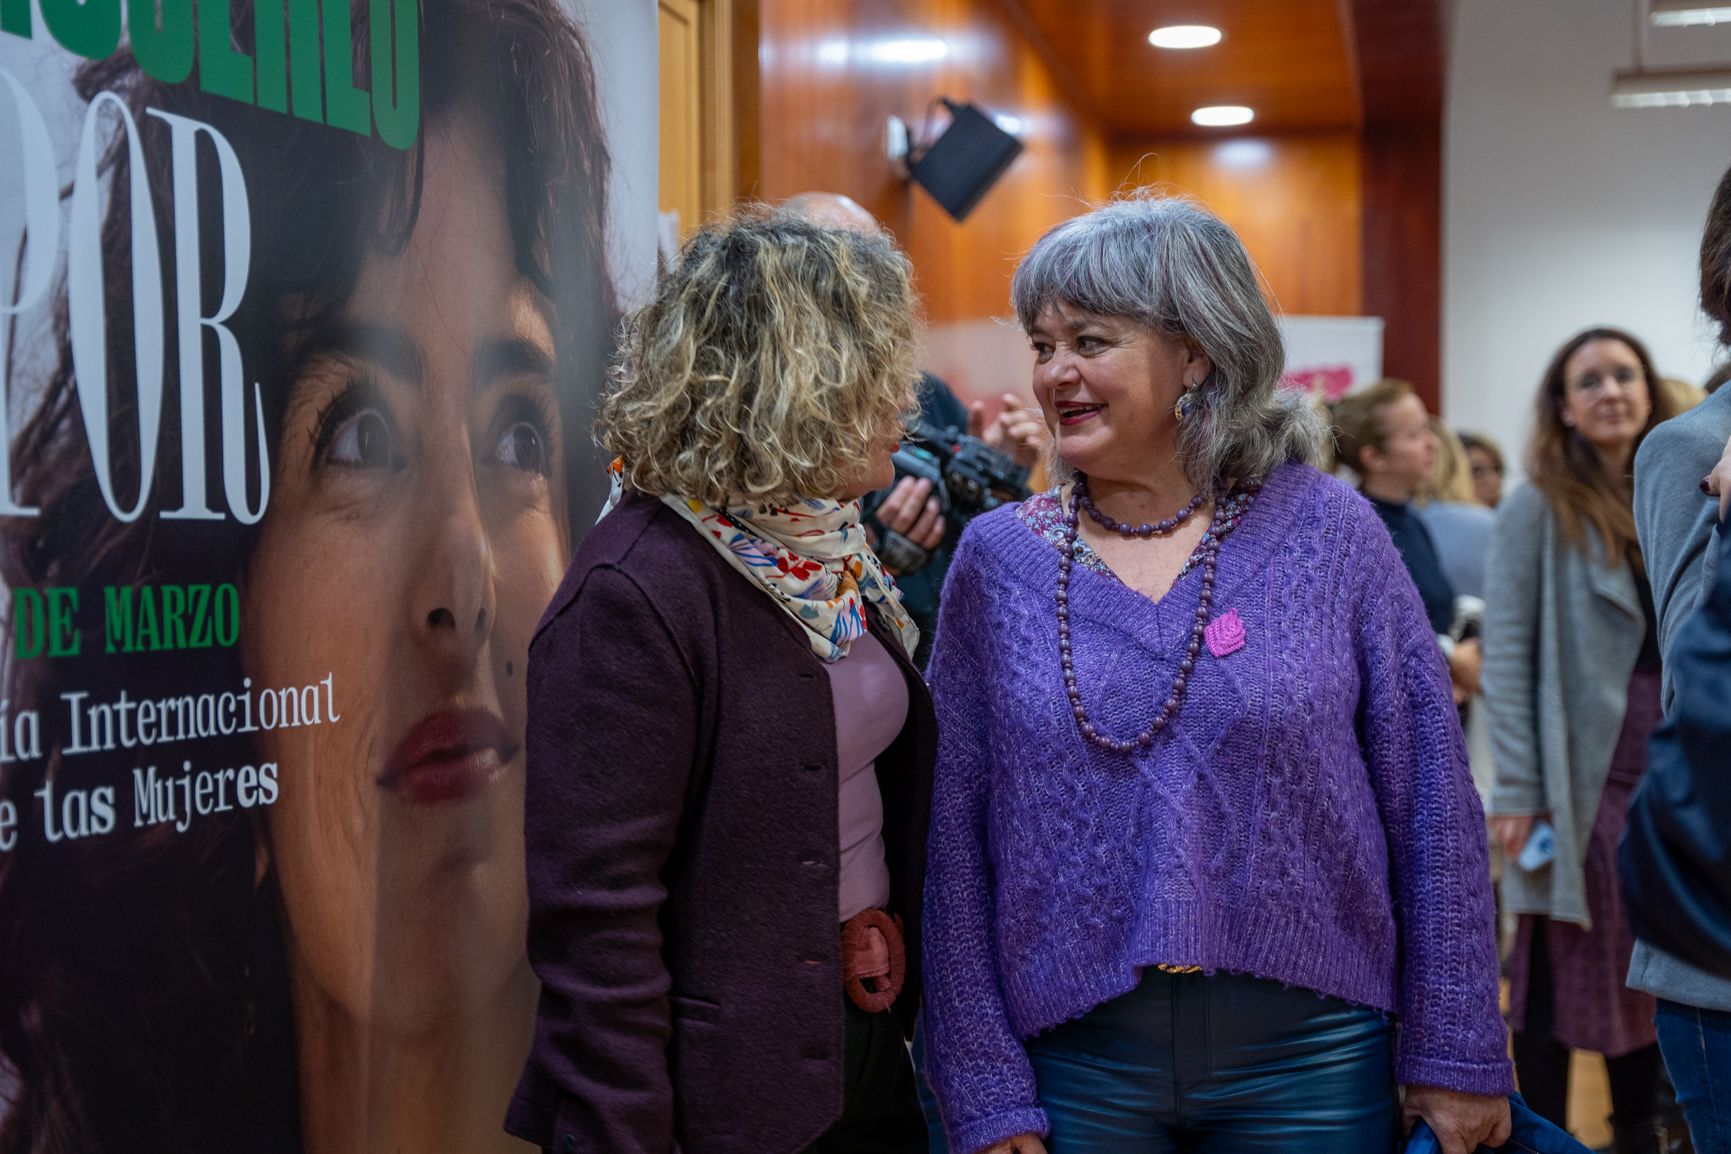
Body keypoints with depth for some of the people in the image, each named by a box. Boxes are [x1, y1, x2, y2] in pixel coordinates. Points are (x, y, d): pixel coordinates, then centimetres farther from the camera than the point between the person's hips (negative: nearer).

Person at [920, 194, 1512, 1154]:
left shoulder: (1327, 531, -3)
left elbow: (1432, 801, -1)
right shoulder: (997, 560, -1)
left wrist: (1455, 1055, -1)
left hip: (1311, 1057, 0)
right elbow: (954, 841, -1)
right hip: (1077, 1064, 1)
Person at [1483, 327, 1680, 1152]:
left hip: (1672, 775, 5)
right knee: (1561, 968, 2)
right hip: (1581, 774, -5)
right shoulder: (1538, 509, -4)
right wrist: (1516, 789, -15)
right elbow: (1505, 657, -9)